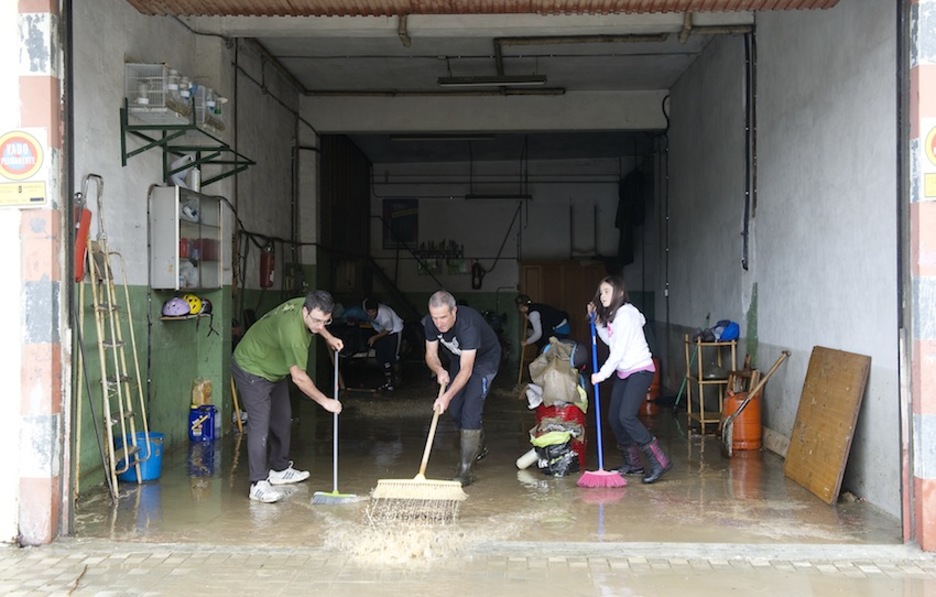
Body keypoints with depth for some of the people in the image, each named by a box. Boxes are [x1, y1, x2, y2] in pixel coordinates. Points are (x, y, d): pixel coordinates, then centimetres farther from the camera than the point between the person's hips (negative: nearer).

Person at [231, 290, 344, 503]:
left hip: (274, 369, 10)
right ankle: (258, 484, -15)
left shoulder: (307, 306, -13)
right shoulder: (292, 329, -39)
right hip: (251, 369, -10)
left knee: (282, 419, 15)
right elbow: (298, 377, -33)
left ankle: (279, 470, 29)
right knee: (260, 424, -16)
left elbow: (316, 326, 17)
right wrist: (324, 401, -26)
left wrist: (328, 337, 3)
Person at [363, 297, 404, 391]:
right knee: (379, 356, 2)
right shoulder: (365, 305, -24)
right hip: (382, 331, 7)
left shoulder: (384, 315, -40)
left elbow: (388, 330, -22)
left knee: (392, 356, -12)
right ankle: (389, 381, 10)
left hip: (394, 330, -7)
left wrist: (374, 337, -21)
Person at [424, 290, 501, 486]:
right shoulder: (431, 323, -21)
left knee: (470, 410, -18)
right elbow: (431, 355, -10)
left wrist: (447, 396, -51)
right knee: (454, 410, 8)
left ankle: (465, 471, -16)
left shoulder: (468, 325, -40)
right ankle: (479, 447, 34)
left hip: (485, 359, -7)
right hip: (459, 358, 7)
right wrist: (439, 370, -33)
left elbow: (466, 370, -41)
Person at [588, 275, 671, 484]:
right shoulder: (612, 315, 12)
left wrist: (602, 374, -21)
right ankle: (633, 463, 19)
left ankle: (659, 461, -15)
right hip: (623, 372, 10)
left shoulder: (625, 314, -17)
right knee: (613, 417, 7)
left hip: (640, 370, -10)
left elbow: (619, 350, -21)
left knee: (626, 416, -20)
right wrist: (597, 322, 11)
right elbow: (609, 341, 15)